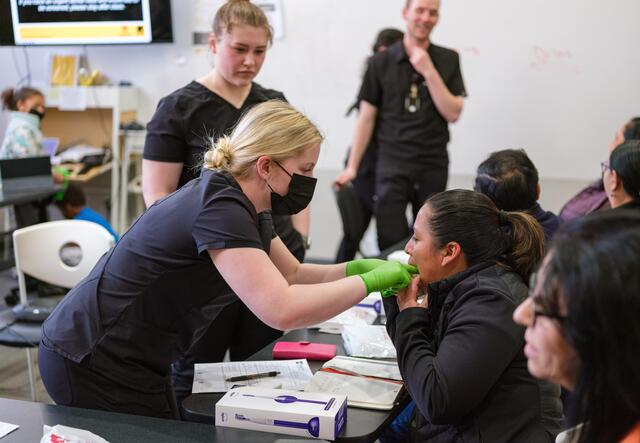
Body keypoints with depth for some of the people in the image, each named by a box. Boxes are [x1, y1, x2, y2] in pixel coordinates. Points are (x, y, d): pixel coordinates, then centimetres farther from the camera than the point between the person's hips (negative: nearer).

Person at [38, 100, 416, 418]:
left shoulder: (245, 204, 3)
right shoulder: (219, 209, -27)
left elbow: (292, 275, 14)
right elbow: (281, 310, -37)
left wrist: (356, 268, -2)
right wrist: (371, 281, -25)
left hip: (131, 357, 9)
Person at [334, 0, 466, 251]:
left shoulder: (447, 60, 4)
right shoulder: (381, 63, 2)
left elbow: (453, 113, -3)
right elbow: (366, 118, 3)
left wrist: (429, 71, -11)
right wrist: (352, 166, -1)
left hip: (433, 166, 2)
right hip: (392, 166, -1)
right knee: (391, 243, -7)